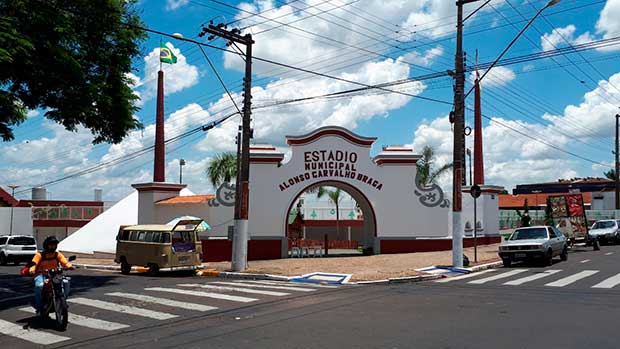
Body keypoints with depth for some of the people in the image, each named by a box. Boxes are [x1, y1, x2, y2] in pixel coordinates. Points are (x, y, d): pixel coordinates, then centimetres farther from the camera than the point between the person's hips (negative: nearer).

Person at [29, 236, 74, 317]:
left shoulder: (58, 255, 8)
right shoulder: (39, 255, -1)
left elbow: (65, 262, -5)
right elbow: (34, 263, -16)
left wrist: (70, 266, -29)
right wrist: (32, 270, -39)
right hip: (41, 275, -3)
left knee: (66, 282, -22)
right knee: (39, 286, -35)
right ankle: (38, 307, -18)